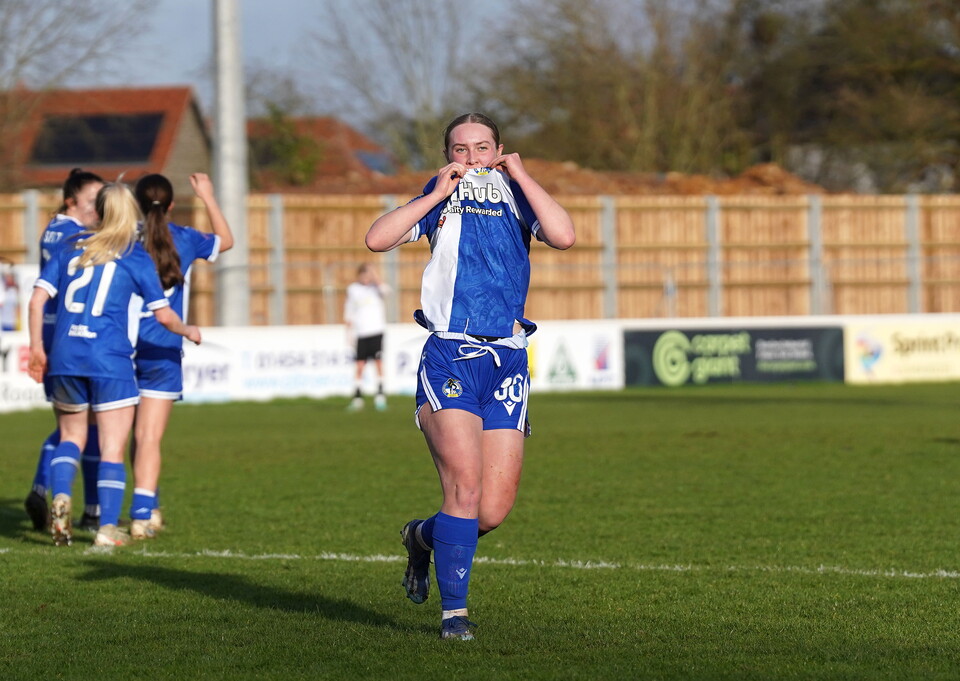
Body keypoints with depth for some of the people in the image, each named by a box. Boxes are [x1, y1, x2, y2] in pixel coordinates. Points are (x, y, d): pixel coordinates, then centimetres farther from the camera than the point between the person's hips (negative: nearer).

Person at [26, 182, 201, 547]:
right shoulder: (135, 257, 2)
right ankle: (108, 528, -3)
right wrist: (189, 332, 21)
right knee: (113, 446, 4)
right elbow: (164, 315, 1)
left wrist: (37, 348, 11)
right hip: (110, 360, -3)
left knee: (71, 435, 20)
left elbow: (37, 298, 4)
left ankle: (61, 497, -5)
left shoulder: (72, 247, 10)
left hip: (64, 357, 3)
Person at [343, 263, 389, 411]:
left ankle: (380, 395, -6)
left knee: (379, 363, -8)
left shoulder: (375, 287, 4)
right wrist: (349, 333, 9)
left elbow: (385, 290, -20)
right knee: (360, 366, -1)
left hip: (376, 331, -1)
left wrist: (375, 276, -14)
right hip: (361, 333, 1)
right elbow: (349, 314, 12)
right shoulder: (353, 289, 7)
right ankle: (357, 397, 4)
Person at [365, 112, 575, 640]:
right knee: (465, 487, -17)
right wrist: (438, 194, -2)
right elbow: (377, 239, -1)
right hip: (449, 355, -2)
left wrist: (520, 175, -3)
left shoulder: (516, 195, 13)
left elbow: (563, 235, -7)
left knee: (493, 511, -1)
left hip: (508, 361, 2)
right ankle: (453, 611, -5)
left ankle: (423, 537, 31)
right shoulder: (439, 198, 13)